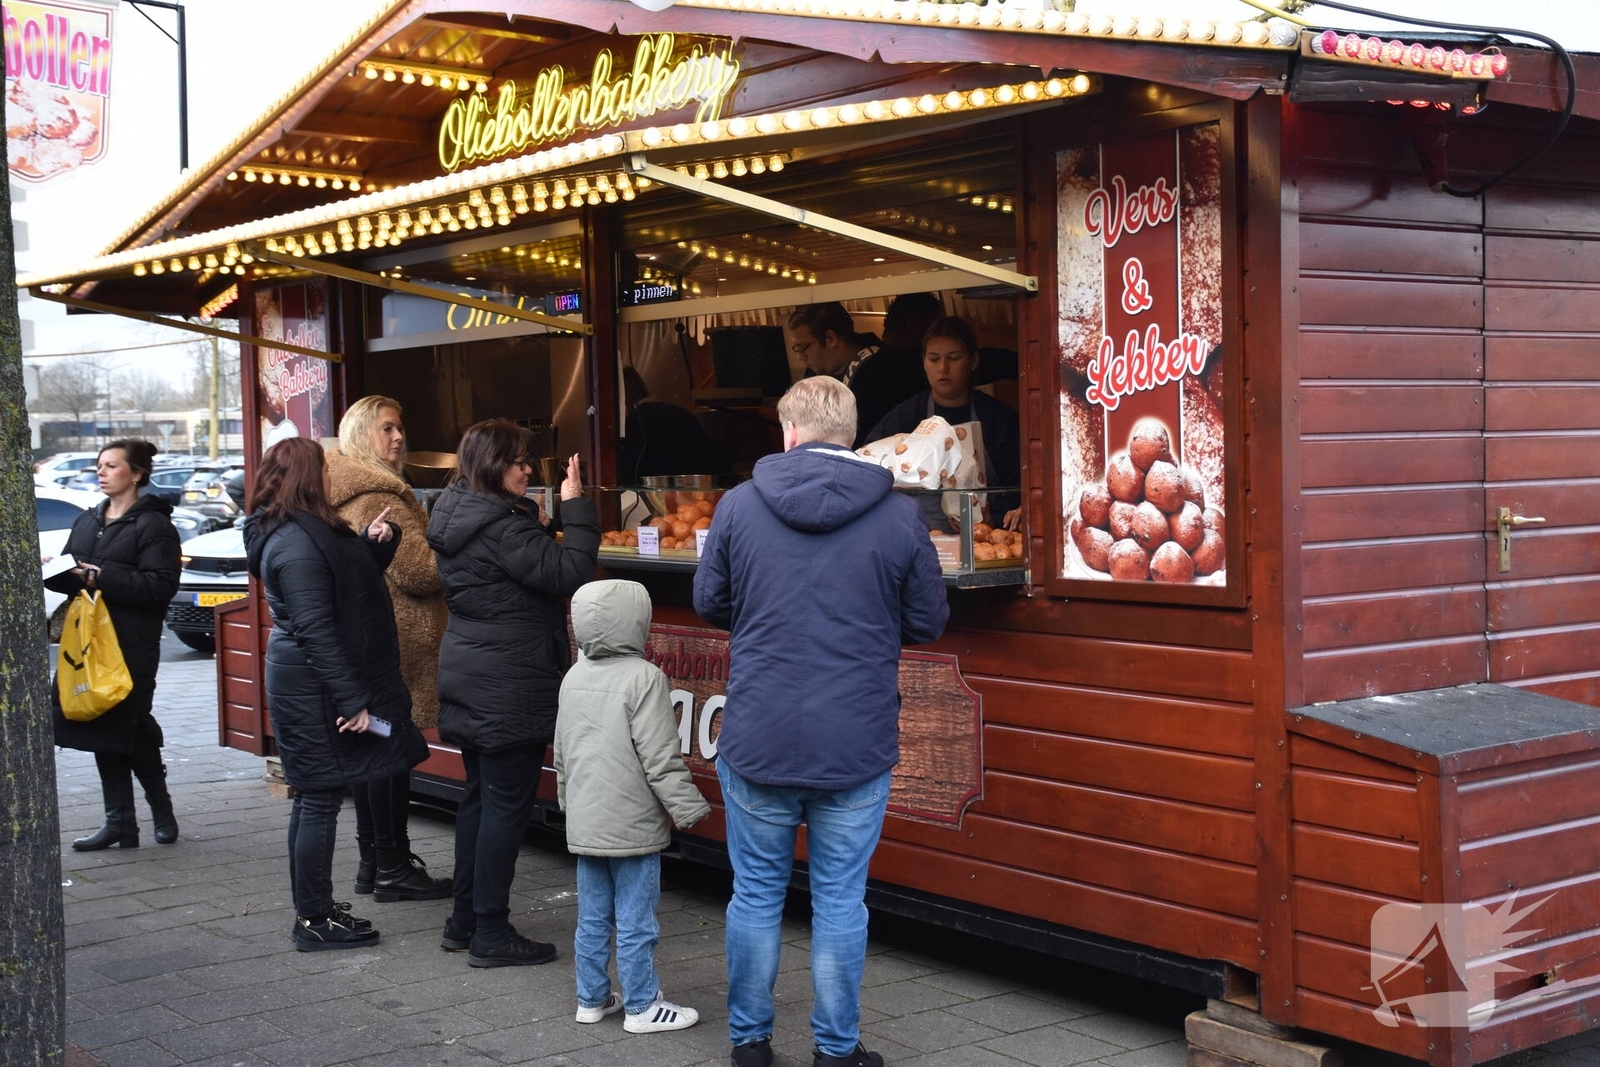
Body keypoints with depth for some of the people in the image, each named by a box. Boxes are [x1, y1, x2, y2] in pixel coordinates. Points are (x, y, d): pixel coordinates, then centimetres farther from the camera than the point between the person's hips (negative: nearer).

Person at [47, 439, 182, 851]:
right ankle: (119, 822, 12)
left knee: (130, 732, -4)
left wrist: (101, 577, -22)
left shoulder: (153, 525, -6)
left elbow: (160, 584, -17)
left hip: (132, 645, -7)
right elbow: (68, 574, 18)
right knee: (102, 732, 6)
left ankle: (162, 811, 16)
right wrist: (59, 572, -6)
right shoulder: (86, 522, 17)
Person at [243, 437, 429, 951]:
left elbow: (350, 585, 21)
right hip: (315, 690, -11)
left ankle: (315, 909, 26)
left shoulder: (308, 530, 12)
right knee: (320, 800, -3)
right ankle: (315, 921, 5)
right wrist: (353, 701, -23)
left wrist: (373, 543, 4)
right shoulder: (296, 544, -20)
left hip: (309, 686, 11)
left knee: (315, 800, 16)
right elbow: (317, 629, -23)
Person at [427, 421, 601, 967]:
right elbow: (566, 573, -23)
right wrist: (577, 508, -16)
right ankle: (491, 933, 3)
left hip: (469, 679, 10)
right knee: (507, 804, -2)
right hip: (508, 687, -10)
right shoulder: (499, 525, -20)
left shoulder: (455, 517, 10)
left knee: (479, 797, 17)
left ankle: (465, 920, 25)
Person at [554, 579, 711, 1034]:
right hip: (632, 824, -7)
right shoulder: (643, 678, -16)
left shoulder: (574, 678, 8)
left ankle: (592, 998, 25)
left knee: (592, 918, 16)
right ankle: (642, 1007, 9)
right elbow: (660, 759, -18)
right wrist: (687, 808, -11)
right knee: (635, 922, 1)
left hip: (584, 822, 7)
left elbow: (561, 752, 17)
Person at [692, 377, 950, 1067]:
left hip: (757, 743, 1)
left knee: (756, 893, 14)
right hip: (856, 746, -1)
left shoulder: (739, 504, -3)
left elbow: (709, 602, 8)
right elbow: (928, 622, 3)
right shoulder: (898, 516, -6)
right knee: (839, 899, 10)